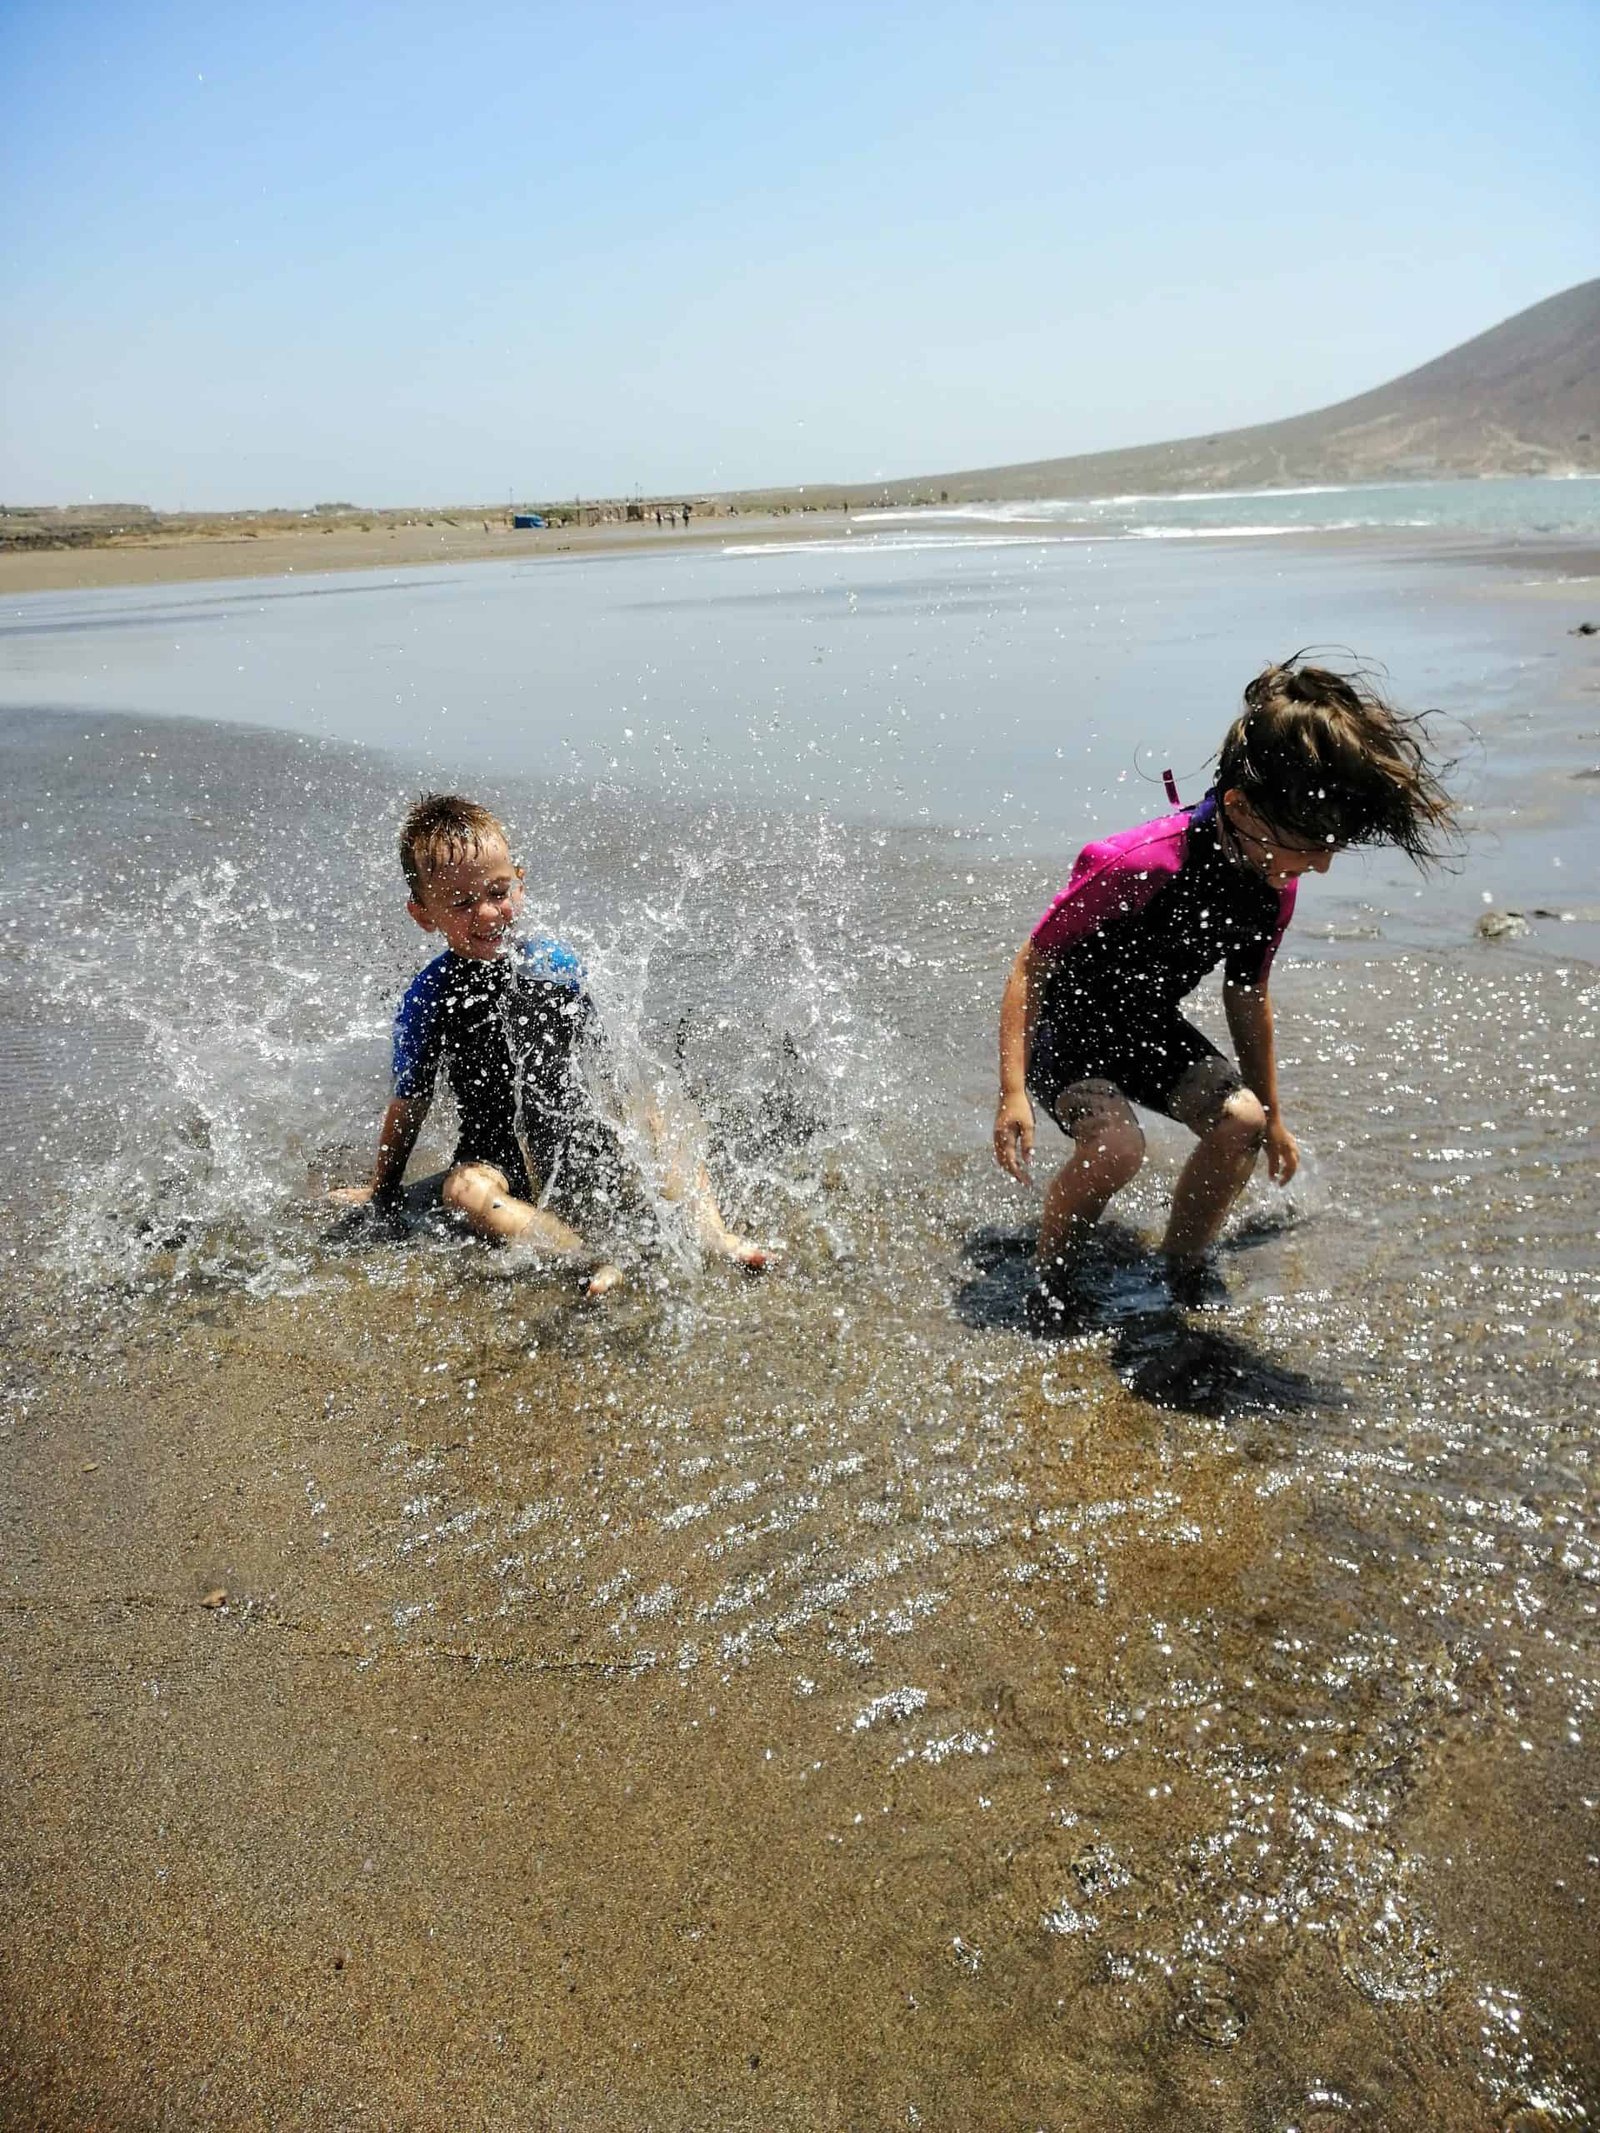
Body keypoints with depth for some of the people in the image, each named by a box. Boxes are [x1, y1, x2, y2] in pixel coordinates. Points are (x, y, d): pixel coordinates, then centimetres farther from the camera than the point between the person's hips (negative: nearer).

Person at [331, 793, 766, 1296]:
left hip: (579, 1134, 4)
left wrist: (645, 1118, 9)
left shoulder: (557, 961, 0)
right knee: (464, 1188, -33)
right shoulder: (429, 997, -7)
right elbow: (409, 1102, 3)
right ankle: (591, 1260, -49)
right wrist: (383, 1189, 11)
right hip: (499, 1152, -4)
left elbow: (599, 1054, 12)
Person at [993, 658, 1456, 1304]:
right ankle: (1050, 1286, -3)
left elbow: (1248, 997, 8)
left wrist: (1272, 1115, 16)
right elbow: (1032, 964, -24)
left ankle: (1183, 1271, 8)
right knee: (1115, 1147, -30)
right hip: (1064, 1022, -6)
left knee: (1241, 1121, -16)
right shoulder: (1139, 866, -34)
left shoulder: (1274, 890, -11)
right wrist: (1014, 1091, -29)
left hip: (1148, 1024, 7)